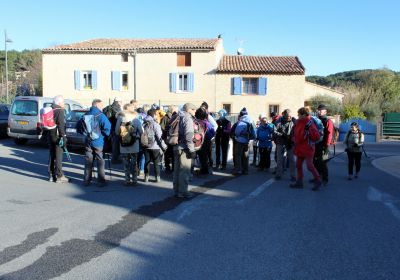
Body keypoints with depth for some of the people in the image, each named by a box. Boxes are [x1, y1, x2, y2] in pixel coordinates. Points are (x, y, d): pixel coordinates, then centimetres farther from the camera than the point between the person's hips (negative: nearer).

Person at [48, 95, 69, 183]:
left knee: (51, 156, 13)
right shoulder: (60, 111, -12)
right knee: (58, 157, -4)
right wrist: (63, 137, -20)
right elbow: (60, 125, -20)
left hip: (51, 136, 8)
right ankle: (59, 176, 0)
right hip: (57, 137, -8)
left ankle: (51, 175, 19)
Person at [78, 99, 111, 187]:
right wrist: (106, 134, -3)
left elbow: (79, 127, 12)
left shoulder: (86, 115, 7)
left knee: (88, 161, 11)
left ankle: (86, 180, 15)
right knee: (100, 161, 2)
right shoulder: (101, 115, -9)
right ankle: (101, 181, 4)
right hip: (98, 142, -5)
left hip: (88, 141, 5)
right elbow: (107, 127, -20)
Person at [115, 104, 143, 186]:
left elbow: (117, 131, -1)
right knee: (134, 162, 10)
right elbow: (141, 131, -6)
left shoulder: (120, 118, -4)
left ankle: (127, 180, 10)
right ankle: (134, 179, 14)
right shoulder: (136, 118, -6)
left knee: (126, 163, 8)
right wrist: (137, 136, 13)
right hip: (134, 145, 0)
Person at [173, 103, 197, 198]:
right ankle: (183, 192, 2)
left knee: (177, 170, 15)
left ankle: (177, 190, 24)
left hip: (176, 147, 9)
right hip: (184, 148, -9)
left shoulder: (177, 118, 15)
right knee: (185, 170, -2)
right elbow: (188, 136, -20)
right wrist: (192, 150, -17)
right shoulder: (187, 119, -11)